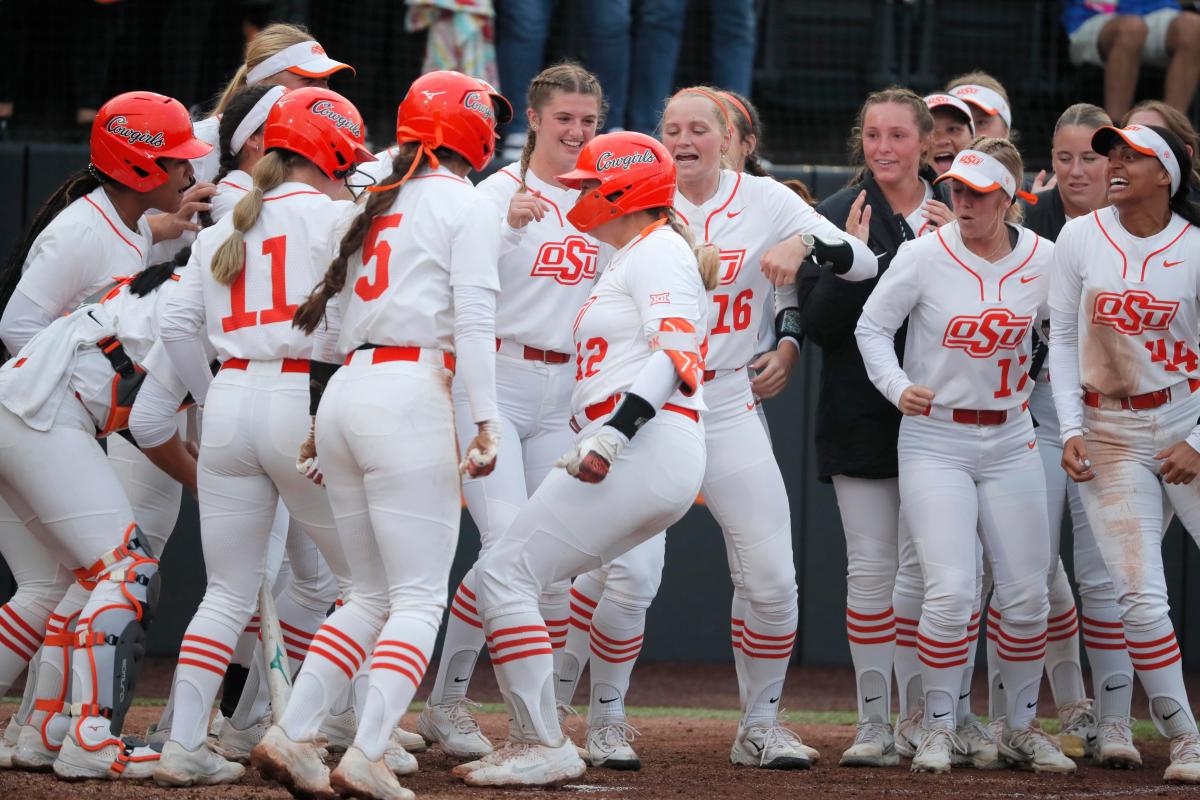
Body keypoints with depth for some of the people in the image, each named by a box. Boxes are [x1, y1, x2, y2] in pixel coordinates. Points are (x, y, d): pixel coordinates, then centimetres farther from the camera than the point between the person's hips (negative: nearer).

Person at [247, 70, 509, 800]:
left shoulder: (376, 204, 21)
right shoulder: (468, 206, 0)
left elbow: (331, 316, 20)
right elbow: (473, 318, -12)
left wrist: (320, 421, 24)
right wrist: (487, 420, -18)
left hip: (342, 392, 8)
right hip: (409, 394, -8)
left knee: (373, 596, 14)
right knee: (421, 597, -6)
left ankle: (292, 735, 2)